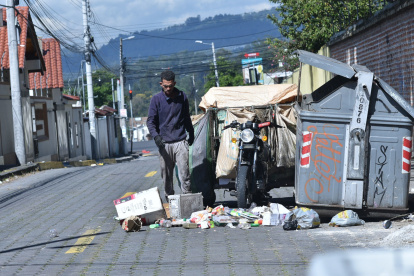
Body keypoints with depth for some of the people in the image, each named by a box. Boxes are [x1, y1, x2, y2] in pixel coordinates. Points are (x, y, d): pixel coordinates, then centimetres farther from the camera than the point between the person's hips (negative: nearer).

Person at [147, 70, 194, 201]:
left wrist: (191, 134, 28)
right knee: (166, 177, 4)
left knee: (184, 174, -9)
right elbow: (150, 120, 0)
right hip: (164, 143, 0)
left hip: (180, 142, 0)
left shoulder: (182, 97, 8)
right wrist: (155, 136, -16)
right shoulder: (156, 99, 2)